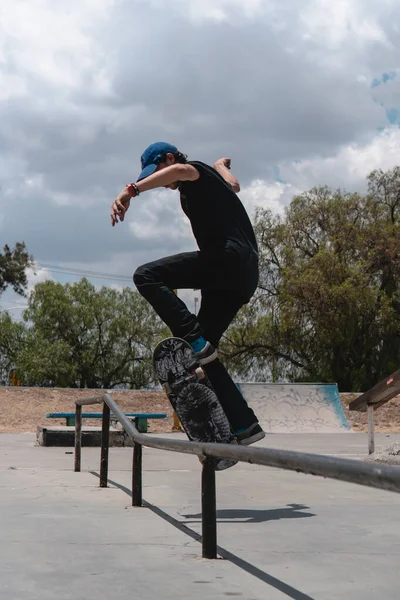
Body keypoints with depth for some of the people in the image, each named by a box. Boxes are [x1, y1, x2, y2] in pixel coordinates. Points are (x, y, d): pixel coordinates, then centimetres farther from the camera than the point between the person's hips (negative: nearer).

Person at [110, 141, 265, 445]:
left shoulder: (197, 171, 6)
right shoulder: (208, 183, 31)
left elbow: (180, 170, -21)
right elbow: (233, 185, 54)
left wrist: (132, 190, -32)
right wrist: (221, 165, 73)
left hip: (228, 257, -10)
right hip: (244, 274, 10)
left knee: (147, 276, -17)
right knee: (203, 351, 9)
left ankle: (195, 339, -25)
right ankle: (244, 425, 6)